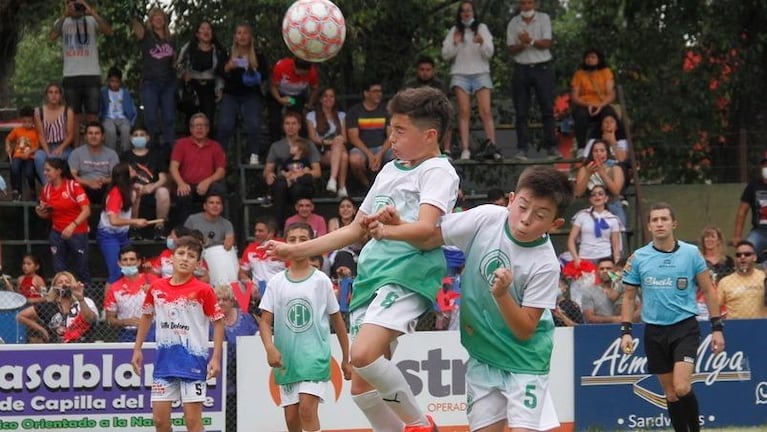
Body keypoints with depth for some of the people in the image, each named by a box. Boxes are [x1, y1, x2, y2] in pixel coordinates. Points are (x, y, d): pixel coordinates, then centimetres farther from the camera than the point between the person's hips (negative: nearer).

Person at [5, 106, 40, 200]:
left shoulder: (36, 132, 0)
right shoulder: (17, 130, 11)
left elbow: (38, 146, -3)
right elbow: (8, 139, 24)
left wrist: (30, 151, -20)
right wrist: (8, 147, 5)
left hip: (30, 157, -2)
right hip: (18, 156, 2)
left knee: (29, 172, -30)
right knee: (14, 169, -32)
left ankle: (32, 190, 4)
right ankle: (16, 191, -15)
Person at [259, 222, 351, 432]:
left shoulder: (321, 281, 2)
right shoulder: (276, 283, 6)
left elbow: (337, 320, 9)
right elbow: (265, 321, 3)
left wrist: (346, 359, 10)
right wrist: (270, 348, -17)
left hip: (315, 357, -3)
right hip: (286, 358, 3)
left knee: (307, 408, -19)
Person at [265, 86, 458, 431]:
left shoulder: (438, 171, -2)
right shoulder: (390, 170, 22)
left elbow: (427, 227, -20)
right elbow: (355, 230, 29)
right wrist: (296, 250, 26)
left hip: (408, 273, -9)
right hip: (371, 274, 9)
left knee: (363, 354, -28)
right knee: (362, 387, 2)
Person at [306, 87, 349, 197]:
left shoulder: (341, 116, 25)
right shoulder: (312, 116, 16)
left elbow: (344, 138, 14)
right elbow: (313, 138, 4)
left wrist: (339, 142, -11)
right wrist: (326, 142, -15)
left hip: (339, 148, 3)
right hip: (321, 153, -3)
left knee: (344, 155, -38)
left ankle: (333, 179, -51)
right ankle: (342, 187, -49)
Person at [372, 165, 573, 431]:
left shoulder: (546, 265, -21)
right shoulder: (486, 218, -12)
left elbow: (524, 331, -19)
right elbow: (430, 238, 1)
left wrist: (502, 294, -33)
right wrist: (396, 229, -18)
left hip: (523, 358, -4)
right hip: (481, 353, 4)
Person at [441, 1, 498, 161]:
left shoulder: (482, 28, 10)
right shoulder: (454, 31, 12)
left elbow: (489, 53, 3)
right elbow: (446, 55, 7)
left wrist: (482, 43, -17)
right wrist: (455, 44, -11)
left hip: (481, 74, 0)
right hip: (460, 74, 0)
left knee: (486, 111, -11)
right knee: (464, 112, -8)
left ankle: (491, 146, -16)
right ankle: (465, 149, -13)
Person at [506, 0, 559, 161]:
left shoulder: (544, 19, 3)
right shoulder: (513, 23, 7)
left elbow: (547, 43, -6)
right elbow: (511, 49, 2)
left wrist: (531, 41, -23)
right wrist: (522, 44, -17)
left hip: (542, 68, -1)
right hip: (521, 68, 1)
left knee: (548, 109, -3)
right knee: (521, 112, -1)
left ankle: (550, 147, -1)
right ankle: (522, 148, 0)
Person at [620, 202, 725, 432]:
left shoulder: (690, 253, -2)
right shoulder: (638, 258, 2)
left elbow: (708, 290, 4)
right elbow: (628, 296, 10)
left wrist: (717, 327, 0)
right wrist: (626, 331, 1)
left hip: (685, 327, -3)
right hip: (654, 331, 3)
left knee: (682, 388, -17)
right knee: (670, 393, 7)